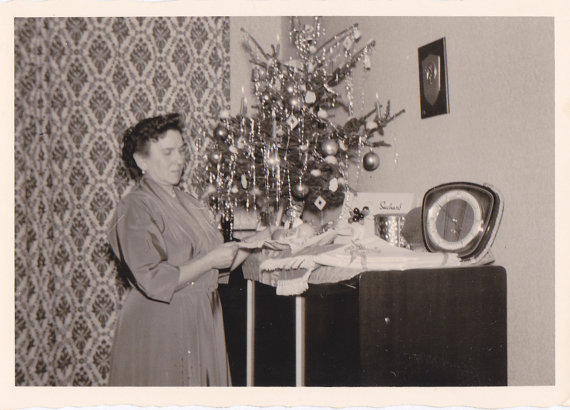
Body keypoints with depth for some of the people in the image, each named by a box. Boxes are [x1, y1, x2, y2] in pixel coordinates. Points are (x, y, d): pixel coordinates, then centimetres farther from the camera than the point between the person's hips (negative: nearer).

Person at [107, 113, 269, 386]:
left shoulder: (187, 202, 13)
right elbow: (155, 281, -21)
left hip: (202, 323, 7)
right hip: (158, 330, -7)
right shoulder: (134, 210, -12)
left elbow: (215, 270, 13)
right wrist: (209, 260, -18)